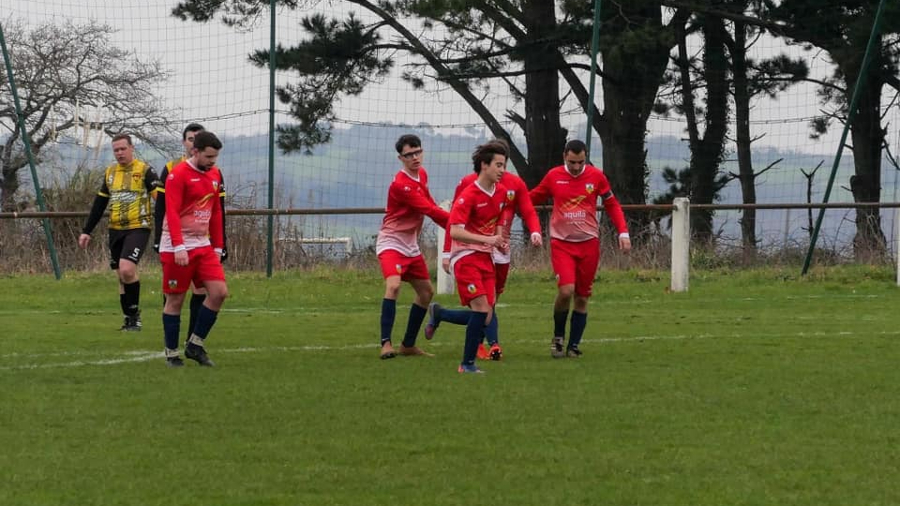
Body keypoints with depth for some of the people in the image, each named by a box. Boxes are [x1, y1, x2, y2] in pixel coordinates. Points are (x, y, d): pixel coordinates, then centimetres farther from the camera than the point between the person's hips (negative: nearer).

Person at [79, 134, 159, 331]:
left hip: (138, 228, -6)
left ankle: (134, 313, -7)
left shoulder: (145, 171, -5)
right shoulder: (110, 172, 12)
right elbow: (99, 204, 18)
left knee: (127, 270, -22)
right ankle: (130, 319, 15)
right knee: (122, 276, 7)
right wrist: (86, 231, 17)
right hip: (115, 230, 6)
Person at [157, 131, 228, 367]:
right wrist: (178, 247, -26)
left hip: (203, 245, 7)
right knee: (175, 300, 0)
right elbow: (172, 213, -18)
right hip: (177, 248, -7)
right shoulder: (178, 175, -12)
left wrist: (218, 246, 15)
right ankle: (172, 354, 12)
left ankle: (195, 345, 7)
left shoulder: (214, 174, 11)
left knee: (219, 292, -5)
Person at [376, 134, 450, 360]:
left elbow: (429, 207, 15)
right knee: (393, 285, -29)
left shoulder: (422, 174, 6)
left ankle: (408, 345, 23)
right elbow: (431, 211, -23)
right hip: (391, 242, -9)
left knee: (426, 292, 13)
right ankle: (386, 343, -30)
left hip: (411, 245, 9)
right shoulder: (400, 184, -23)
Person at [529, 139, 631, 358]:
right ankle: (558, 337, 5)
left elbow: (612, 205, 8)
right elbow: (532, 199, 11)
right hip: (562, 243, -2)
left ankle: (573, 346, 16)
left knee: (582, 297, 5)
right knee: (566, 291, -18)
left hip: (588, 243, 2)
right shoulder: (554, 176, -2)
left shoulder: (596, 176, -1)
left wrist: (623, 232, 0)